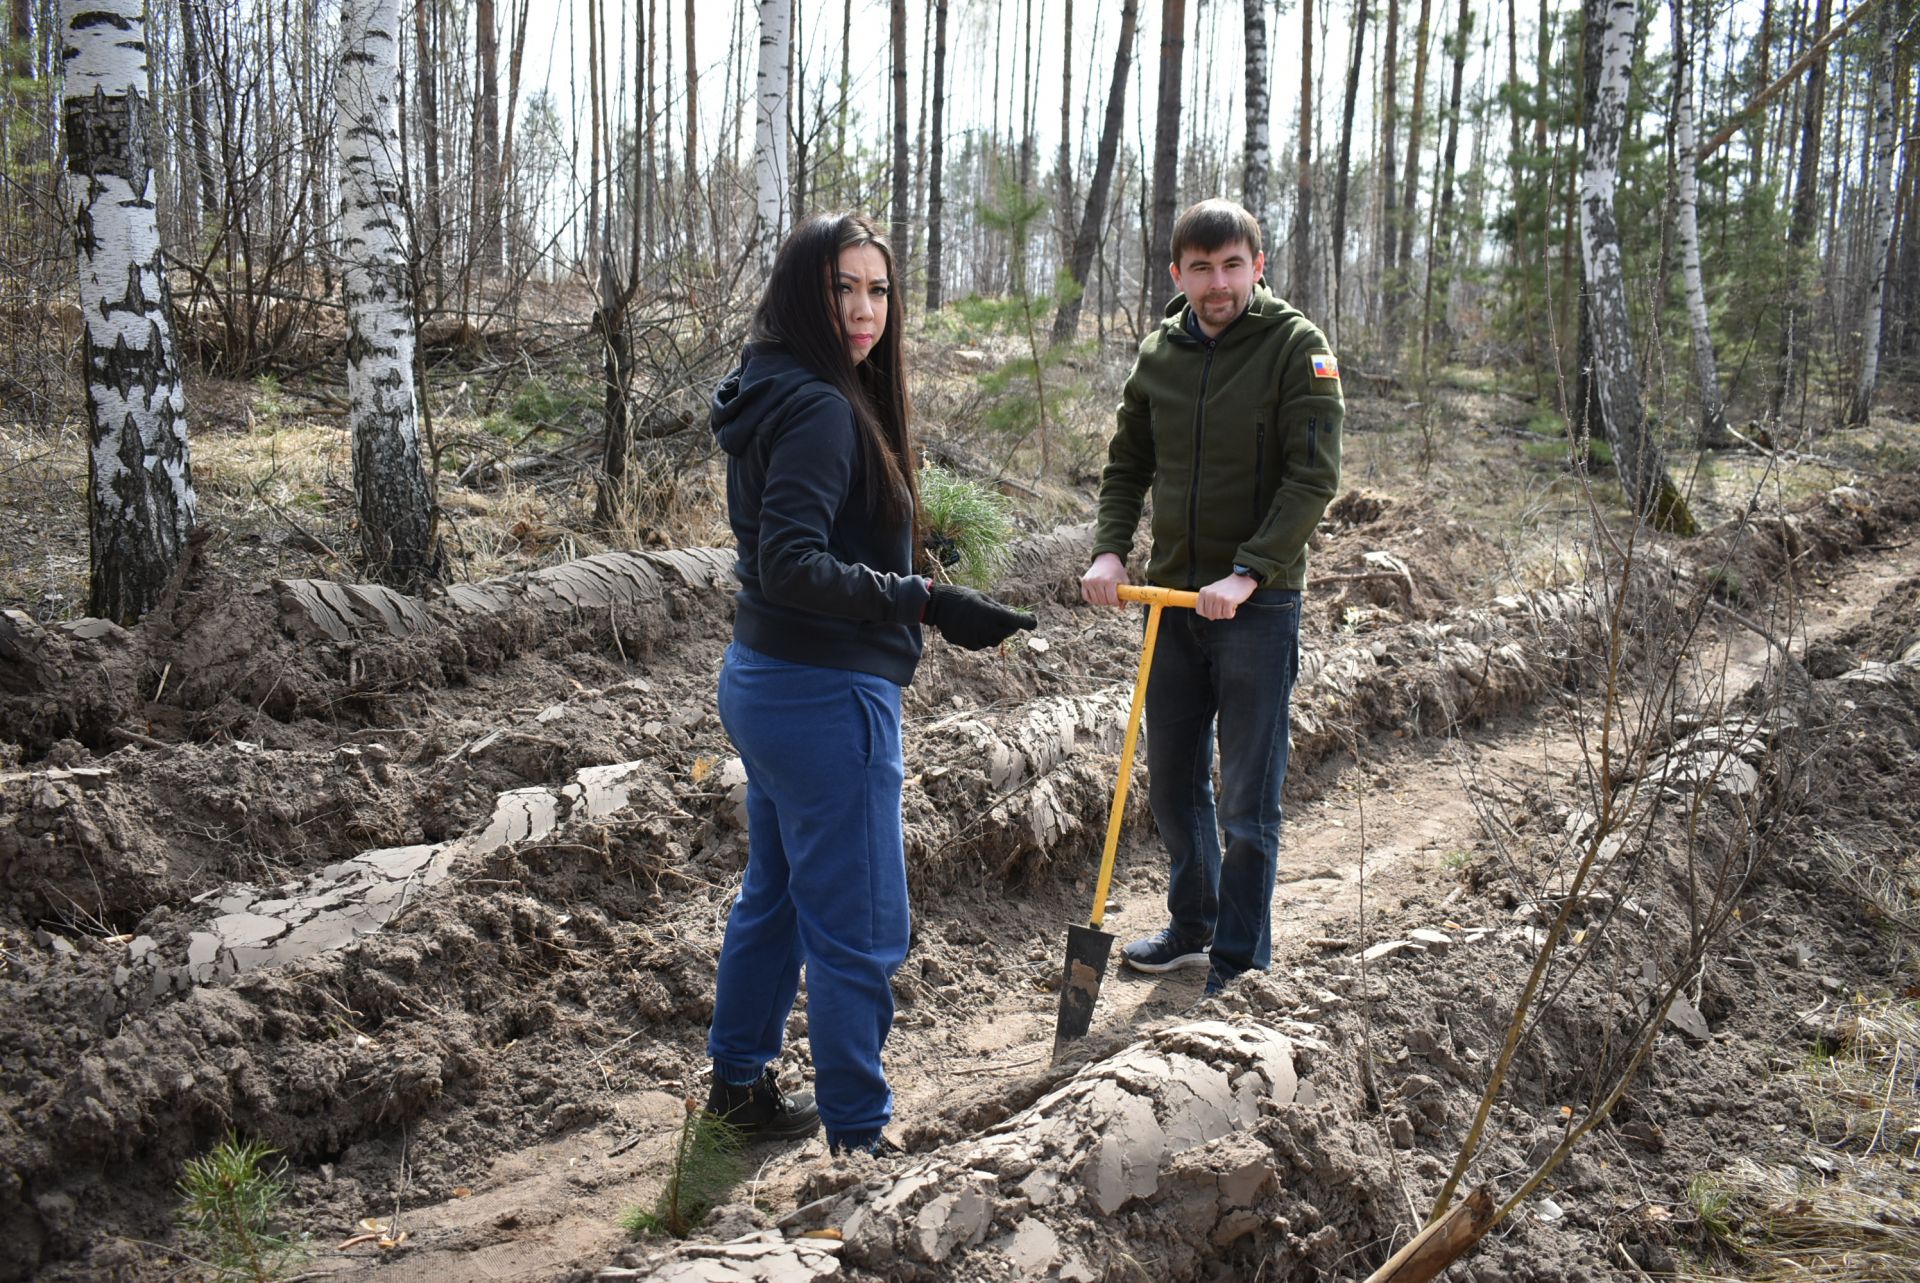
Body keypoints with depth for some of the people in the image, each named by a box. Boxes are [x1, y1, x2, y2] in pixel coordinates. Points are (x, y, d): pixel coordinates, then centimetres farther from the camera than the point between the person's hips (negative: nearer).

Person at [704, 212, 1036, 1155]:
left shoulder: (771, 396, 11)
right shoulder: (820, 409, -19)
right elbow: (790, 565, -28)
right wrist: (927, 602, -31)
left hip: (761, 681, 11)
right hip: (824, 696, -11)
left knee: (775, 894, 23)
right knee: (859, 930, 0)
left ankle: (739, 1082, 38)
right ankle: (856, 1139, 11)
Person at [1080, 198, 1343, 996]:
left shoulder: (1296, 346, -8)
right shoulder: (1158, 354, 7)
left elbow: (1313, 475, -14)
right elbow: (1127, 465, 15)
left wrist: (1247, 575, -22)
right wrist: (1110, 549, -2)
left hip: (1258, 605, -5)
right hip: (1174, 599, 6)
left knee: (1247, 801, 1)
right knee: (1171, 783, 16)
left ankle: (1240, 963, 14)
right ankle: (1192, 926, 35)